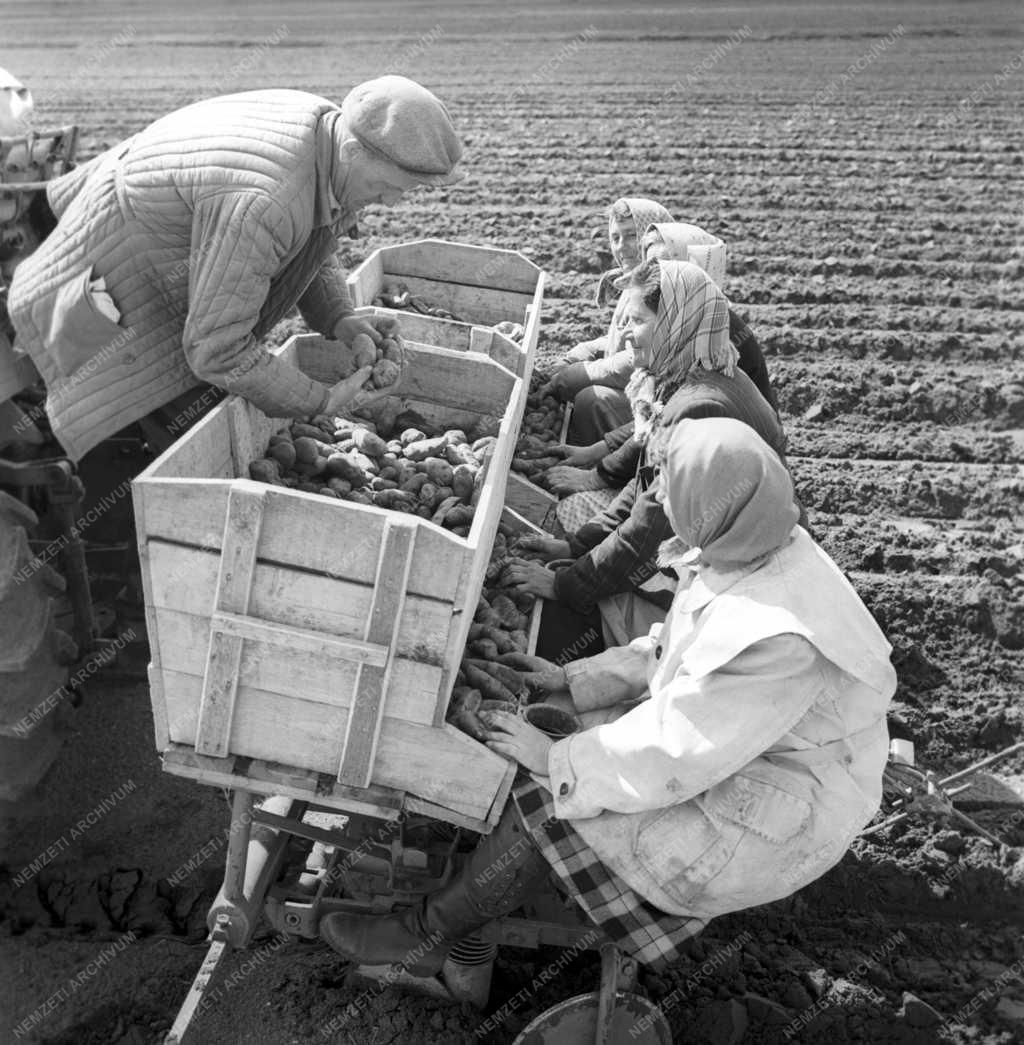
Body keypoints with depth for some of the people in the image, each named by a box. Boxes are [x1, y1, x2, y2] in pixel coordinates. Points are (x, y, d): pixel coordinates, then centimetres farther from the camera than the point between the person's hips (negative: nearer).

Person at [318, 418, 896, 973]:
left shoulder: (776, 640, -35)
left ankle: (427, 932, 6)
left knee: (545, 804, -15)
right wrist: (574, 680, 0)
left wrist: (555, 758, -20)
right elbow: (671, 653, 5)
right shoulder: (760, 552, -7)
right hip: (734, 747, 9)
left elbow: (675, 754, -30)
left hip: (764, 824, -9)